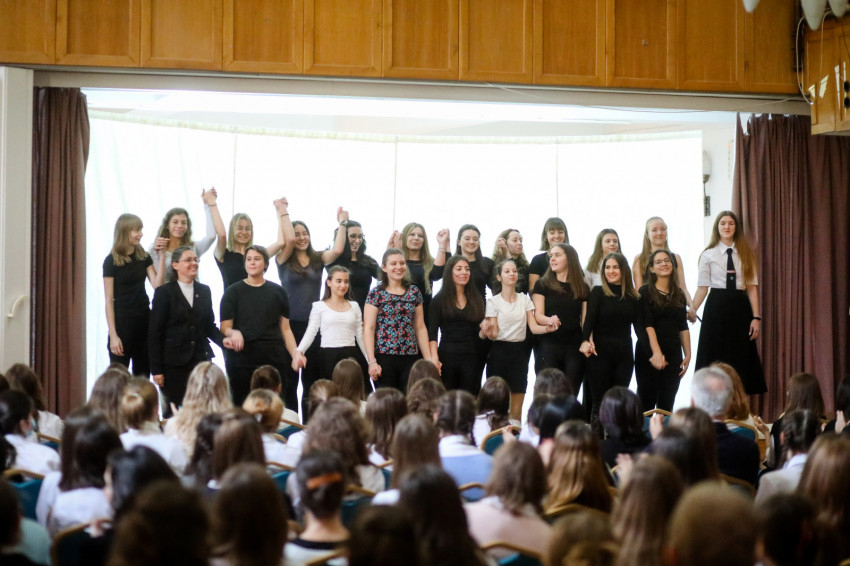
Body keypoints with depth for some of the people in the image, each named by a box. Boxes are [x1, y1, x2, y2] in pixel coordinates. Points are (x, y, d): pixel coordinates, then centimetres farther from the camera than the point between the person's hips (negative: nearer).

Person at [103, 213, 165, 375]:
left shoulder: (144, 257, 7)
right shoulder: (112, 261, -6)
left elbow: (157, 284, -5)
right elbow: (109, 301, -8)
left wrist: (162, 255, -9)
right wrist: (113, 335, -12)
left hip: (144, 320, 5)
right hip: (122, 321, -5)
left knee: (143, 374, 8)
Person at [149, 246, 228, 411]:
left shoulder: (204, 291, 13)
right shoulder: (164, 292, -2)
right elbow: (154, 333, -4)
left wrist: (222, 340, -5)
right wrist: (156, 369, -8)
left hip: (201, 359, 4)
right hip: (174, 363, -4)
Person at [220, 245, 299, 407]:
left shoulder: (277, 292, 12)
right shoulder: (233, 292, 8)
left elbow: (285, 329, 12)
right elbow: (225, 328, 3)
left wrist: (295, 353, -2)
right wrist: (234, 333, -20)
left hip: (274, 357, 1)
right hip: (242, 358, -1)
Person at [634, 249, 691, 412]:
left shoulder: (679, 295, 14)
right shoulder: (645, 292, -2)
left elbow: (683, 328, 14)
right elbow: (647, 325, -10)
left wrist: (688, 355, 4)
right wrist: (656, 352, -20)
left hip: (673, 354, 4)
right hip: (649, 354, -4)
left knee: (667, 405, 4)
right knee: (647, 402, -5)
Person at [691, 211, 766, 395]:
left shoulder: (746, 254, 8)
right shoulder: (708, 255, 4)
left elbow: (752, 287, 3)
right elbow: (702, 287, 0)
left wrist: (756, 317, -4)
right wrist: (692, 310, -14)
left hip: (740, 307, 1)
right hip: (717, 308, -1)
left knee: (740, 361, 1)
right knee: (716, 360, -1)